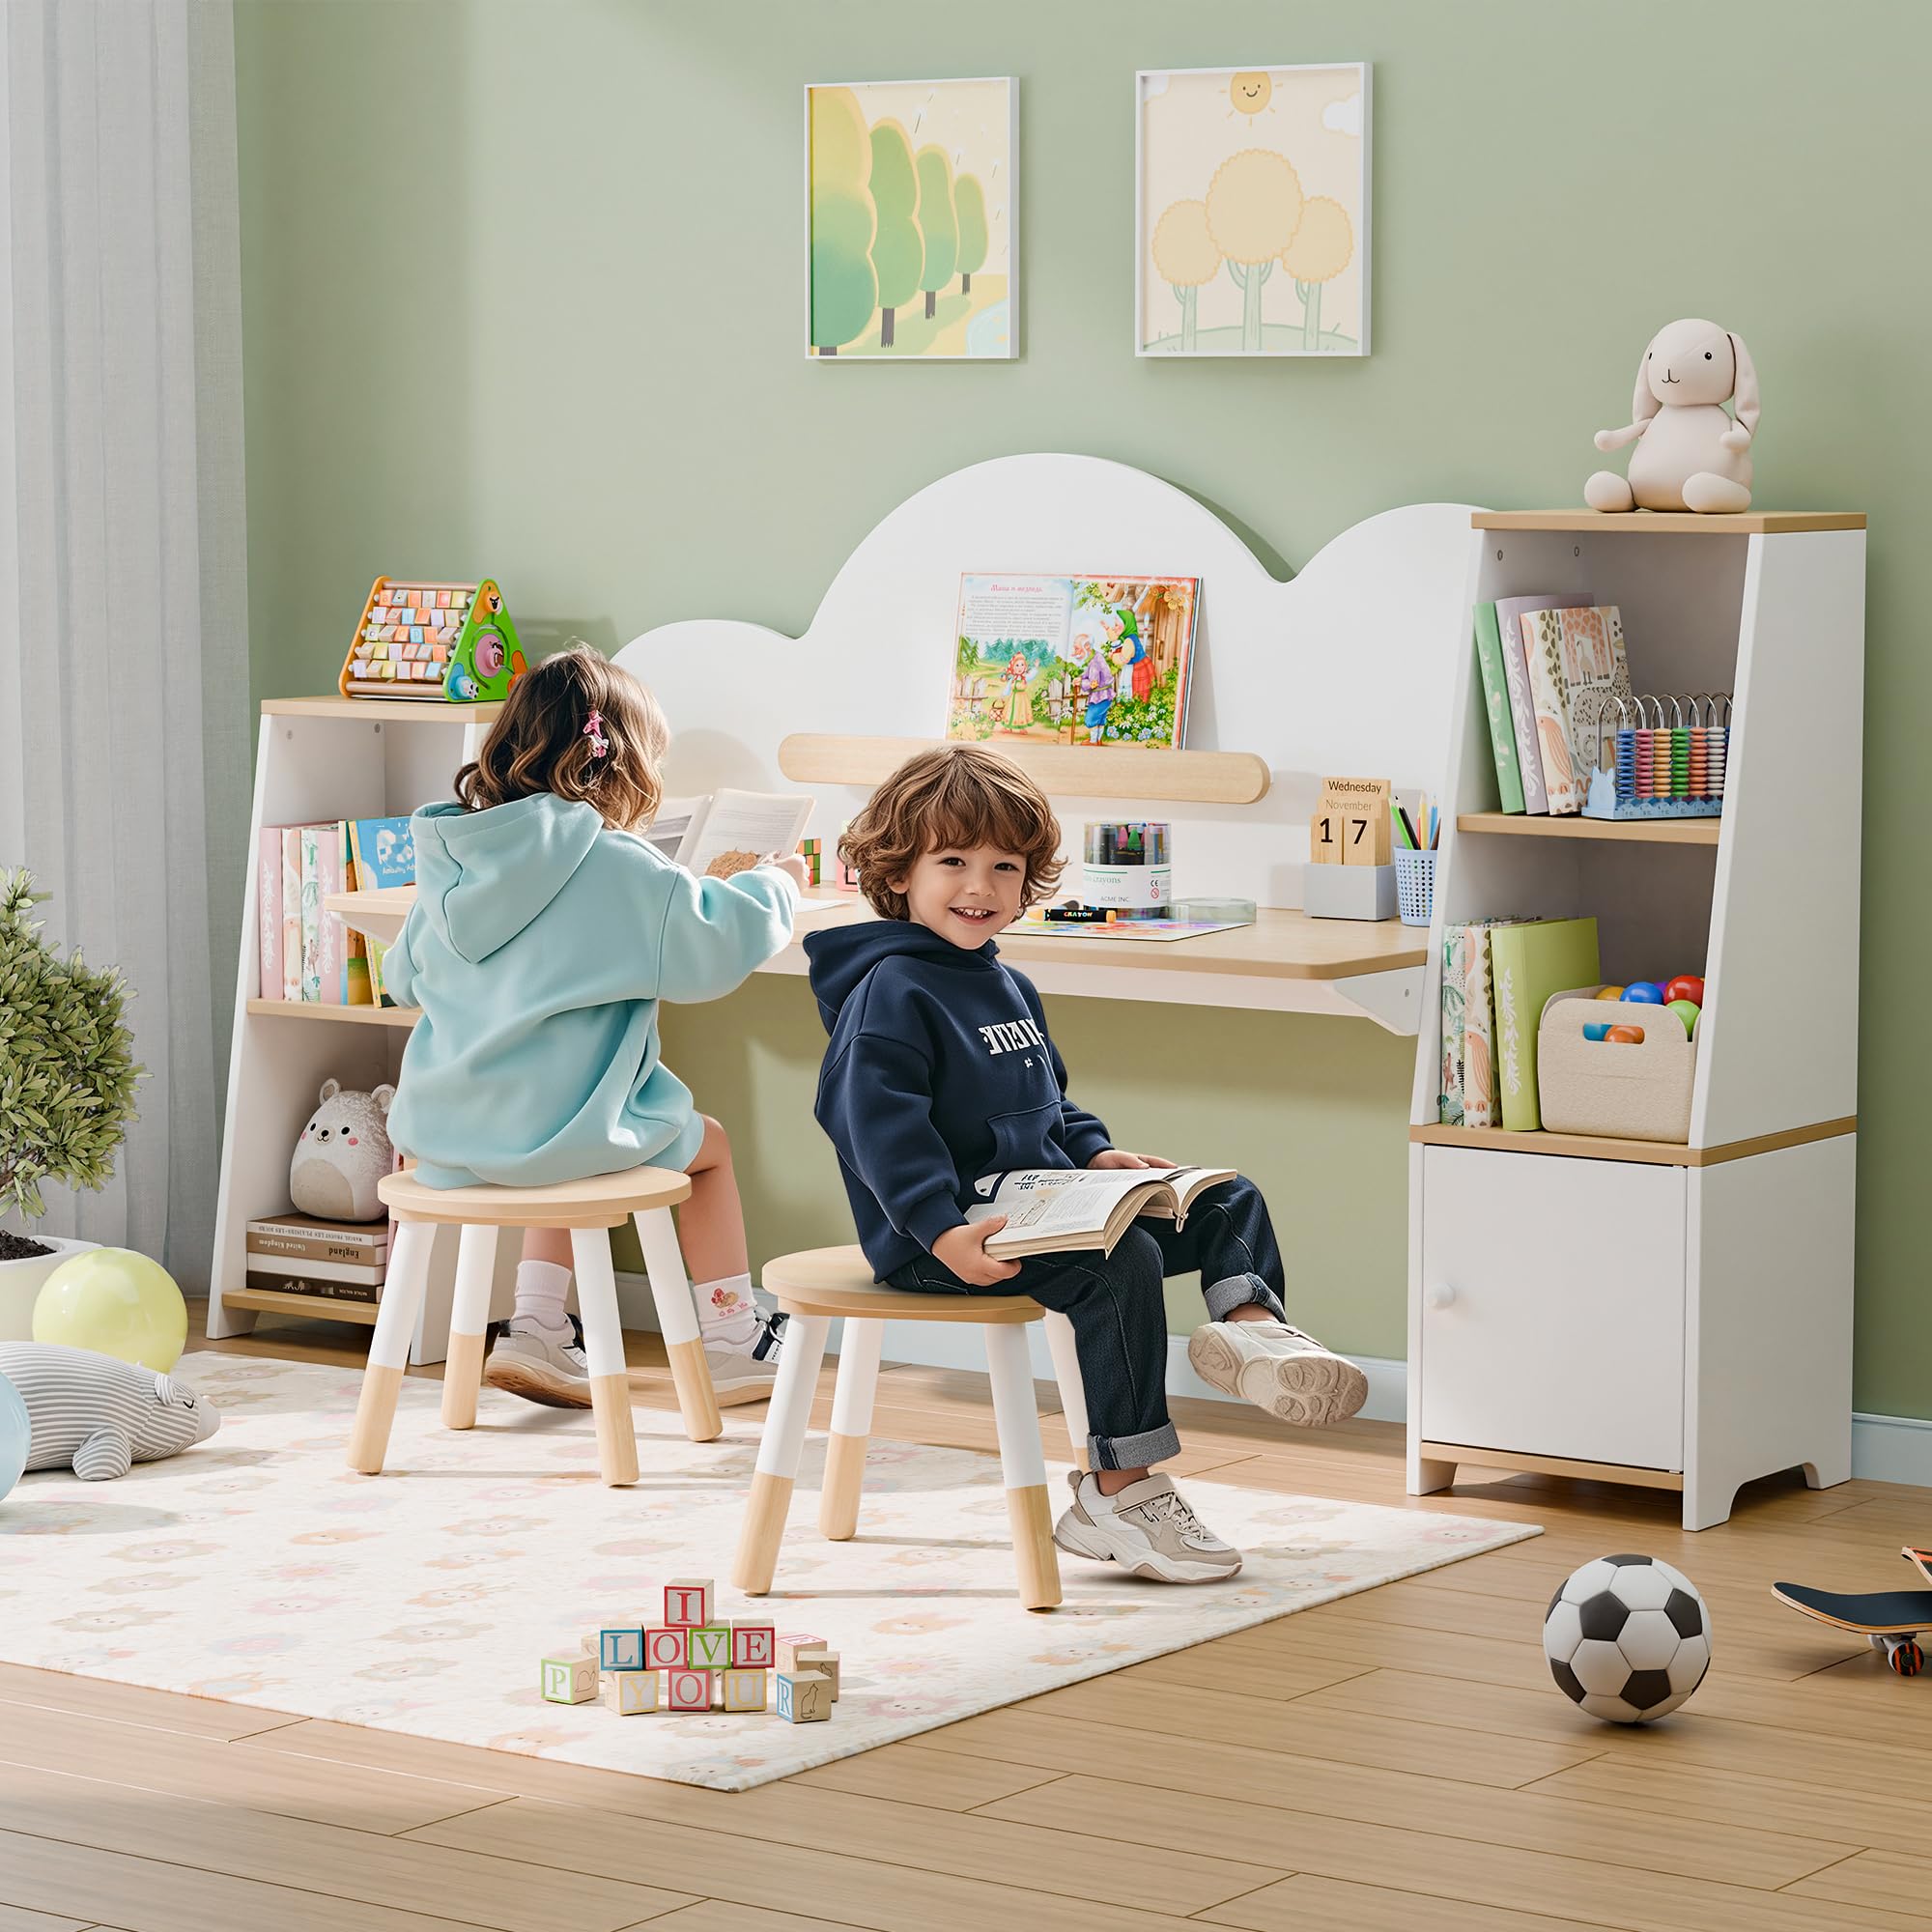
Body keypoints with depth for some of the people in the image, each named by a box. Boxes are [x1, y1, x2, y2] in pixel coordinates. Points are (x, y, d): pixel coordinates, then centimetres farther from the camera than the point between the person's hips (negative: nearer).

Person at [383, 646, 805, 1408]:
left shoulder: (452, 859, 3)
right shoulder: (618, 867, -15)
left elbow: (404, 975, 16)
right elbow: (717, 940, -10)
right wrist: (775, 885, 11)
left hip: (440, 1132, 6)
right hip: (558, 1129, -6)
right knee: (706, 1144, 22)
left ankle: (535, 1330, 27)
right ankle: (731, 1341, 29)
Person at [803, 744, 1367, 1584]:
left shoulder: (1009, 987, 18)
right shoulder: (890, 993, -13)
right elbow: (879, 1127, -23)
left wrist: (1094, 1153, 9)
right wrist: (945, 1233, -32)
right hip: (946, 1237, -10)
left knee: (1229, 1201, 6)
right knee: (1122, 1262, -30)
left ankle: (1250, 1321, -23)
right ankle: (1118, 1490, -27)